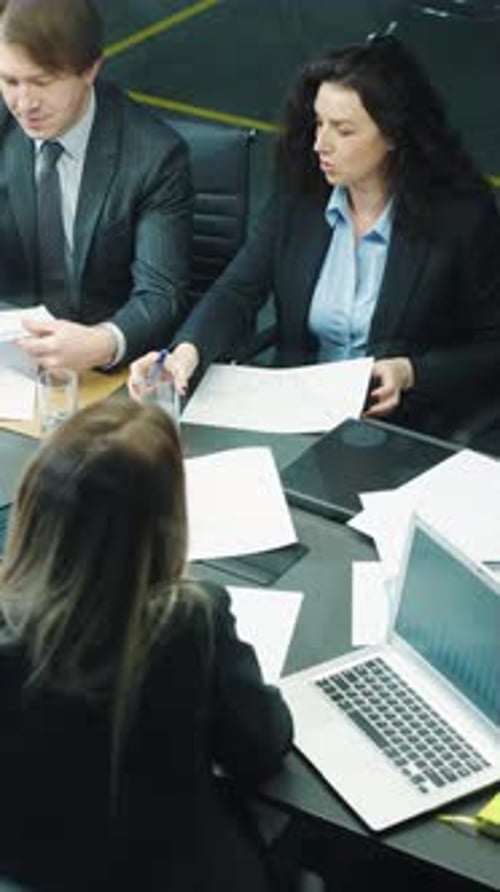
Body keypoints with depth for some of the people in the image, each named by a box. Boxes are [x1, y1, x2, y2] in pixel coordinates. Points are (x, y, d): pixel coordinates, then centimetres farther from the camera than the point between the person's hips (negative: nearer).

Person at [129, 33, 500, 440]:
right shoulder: (298, 194, 2)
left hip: (407, 428, -4)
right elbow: (238, 292, -3)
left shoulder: (463, 215, -9)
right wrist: (186, 351, -23)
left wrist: (410, 374, -16)